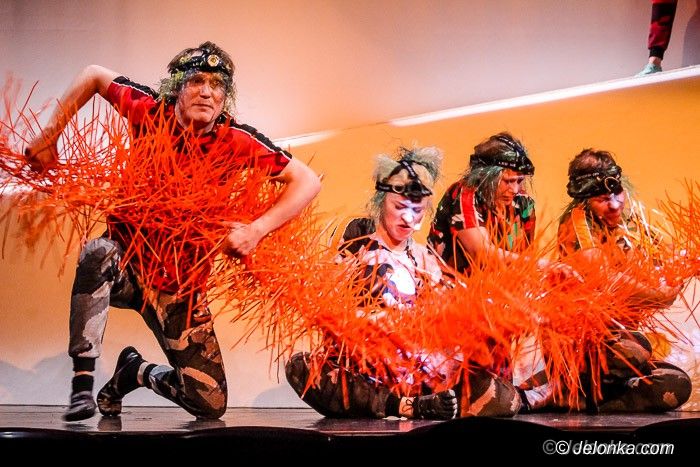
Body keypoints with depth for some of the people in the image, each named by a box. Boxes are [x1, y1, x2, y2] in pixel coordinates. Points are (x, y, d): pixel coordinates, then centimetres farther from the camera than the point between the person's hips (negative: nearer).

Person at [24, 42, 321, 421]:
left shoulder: (237, 142, -15)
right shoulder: (150, 111, -11)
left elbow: (308, 181, -18)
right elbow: (94, 76, 5)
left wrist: (256, 230, -31)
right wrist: (49, 137, -2)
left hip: (179, 281, 1)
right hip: (126, 260, 0)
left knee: (211, 405, -5)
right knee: (98, 254, -39)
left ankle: (136, 372, 27)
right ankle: (82, 379, -26)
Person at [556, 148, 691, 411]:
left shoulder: (627, 226, 13)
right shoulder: (577, 220, -9)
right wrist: (656, 296, -19)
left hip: (617, 334, 7)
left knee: (678, 385, -9)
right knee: (636, 353, -34)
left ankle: (585, 401, -7)